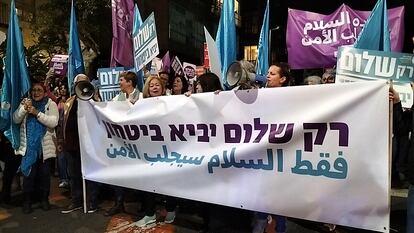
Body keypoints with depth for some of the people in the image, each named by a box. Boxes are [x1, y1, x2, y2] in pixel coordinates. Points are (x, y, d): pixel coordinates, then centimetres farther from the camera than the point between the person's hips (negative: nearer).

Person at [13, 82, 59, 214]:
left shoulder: (51, 104, -2)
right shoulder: (25, 102, 8)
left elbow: (53, 122, -13)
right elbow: (16, 120, 0)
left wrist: (37, 113, -21)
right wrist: (24, 109, -15)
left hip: (45, 146, -1)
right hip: (28, 146, 2)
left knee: (44, 174, 7)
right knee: (28, 174, 3)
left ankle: (45, 199, 23)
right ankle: (27, 201, 18)